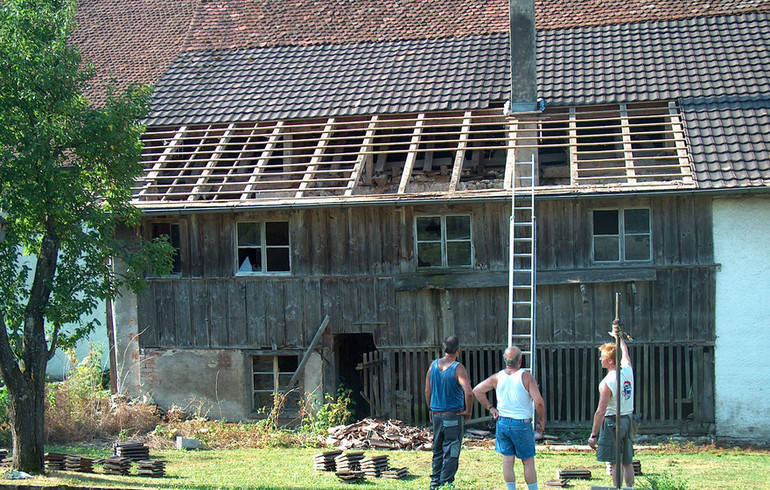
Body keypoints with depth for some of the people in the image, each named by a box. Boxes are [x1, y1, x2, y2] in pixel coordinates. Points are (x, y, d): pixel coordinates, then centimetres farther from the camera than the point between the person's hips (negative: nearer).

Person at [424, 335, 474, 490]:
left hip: (436, 414, 5)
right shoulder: (458, 368, -14)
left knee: (437, 450, 16)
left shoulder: (433, 365, 3)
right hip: (454, 416, -5)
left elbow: (427, 390, 8)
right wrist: (468, 411, -10)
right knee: (451, 453, 1)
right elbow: (469, 392, -24)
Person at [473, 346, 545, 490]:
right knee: (528, 461, 6)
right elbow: (539, 402, -16)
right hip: (522, 424, -4)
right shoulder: (526, 377, -11)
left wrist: (490, 408, 7)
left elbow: (477, 390, 3)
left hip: (502, 422, 4)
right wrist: (542, 420, -2)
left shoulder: (497, 377, 0)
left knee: (507, 460, 8)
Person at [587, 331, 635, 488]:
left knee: (615, 463, -3)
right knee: (627, 462, 13)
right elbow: (625, 352, 24)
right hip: (627, 420, 7)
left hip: (612, 422, -7)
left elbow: (600, 412, -19)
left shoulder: (606, 383, -19)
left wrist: (593, 435, -12)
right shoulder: (627, 370, 0)